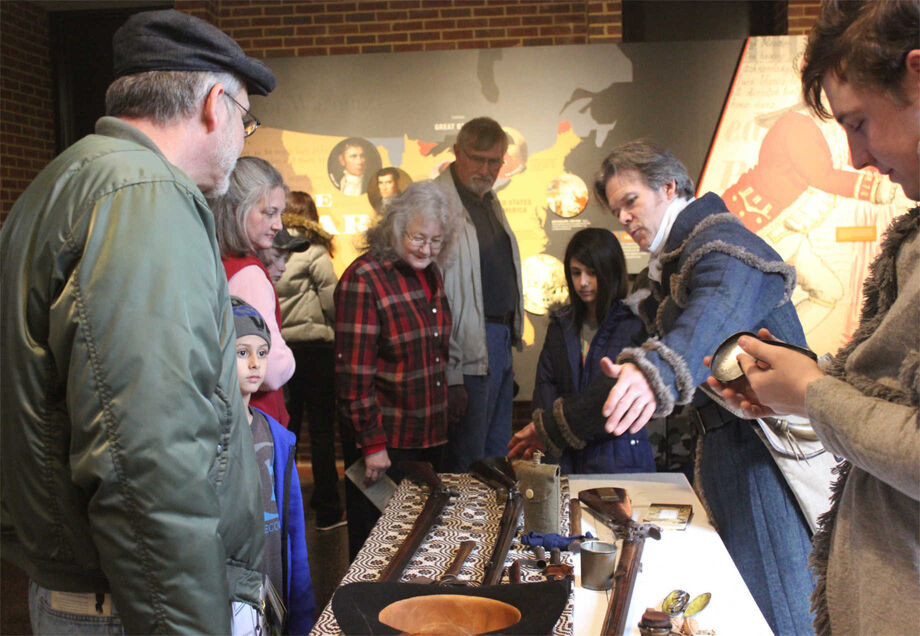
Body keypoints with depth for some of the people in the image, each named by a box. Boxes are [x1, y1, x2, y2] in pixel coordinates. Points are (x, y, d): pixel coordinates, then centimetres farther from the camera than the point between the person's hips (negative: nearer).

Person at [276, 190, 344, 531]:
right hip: (313, 348, -4)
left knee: (285, 428, 13)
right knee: (322, 429, 4)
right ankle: (327, 509, 9)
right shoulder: (314, 254, -10)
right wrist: (336, 332, 8)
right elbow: (332, 303, -9)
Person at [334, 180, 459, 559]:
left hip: (430, 438, 7)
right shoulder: (363, 279, -15)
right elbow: (354, 373, -18)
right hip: (384, 443, -7)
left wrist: (441, 422, 16)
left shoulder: (430, 273, 8)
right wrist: (372, 444, -19)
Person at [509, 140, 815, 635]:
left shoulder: (721, 242, -13)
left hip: (764, 450, -9)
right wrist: (554, 426, 21)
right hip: (724, 447, 9)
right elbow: (628, 374, 23)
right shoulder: (669, 267, 19)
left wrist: (657, 371, -57)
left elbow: (713, 320, -37)